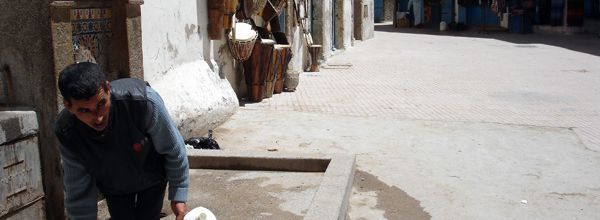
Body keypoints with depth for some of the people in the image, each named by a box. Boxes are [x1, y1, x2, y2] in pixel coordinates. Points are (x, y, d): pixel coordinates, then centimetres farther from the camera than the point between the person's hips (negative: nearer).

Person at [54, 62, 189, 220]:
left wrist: (178, 195, -15)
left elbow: (174, 150, -23)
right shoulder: (66, 134, -29)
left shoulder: (143, 101, -39)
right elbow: (78, 192, -14)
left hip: (152, 177, -1)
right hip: (113, 187, 2)